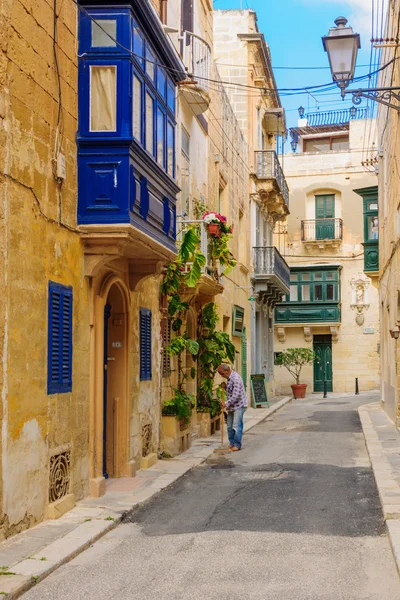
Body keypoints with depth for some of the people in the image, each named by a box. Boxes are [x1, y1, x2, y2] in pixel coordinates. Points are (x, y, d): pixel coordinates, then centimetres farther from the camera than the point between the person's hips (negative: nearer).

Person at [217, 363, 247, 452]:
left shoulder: (236, 378, -20)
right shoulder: (229, 378, 12)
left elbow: (236, 395, -24)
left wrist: (227, 403, -21)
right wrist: (225, 387, 4)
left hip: (239, 405, -9)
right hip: (232, 406, 9)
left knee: (236, 426, -8)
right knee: (230, 427, 11)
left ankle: (237, 445, -2)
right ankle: (232, 443, 19)